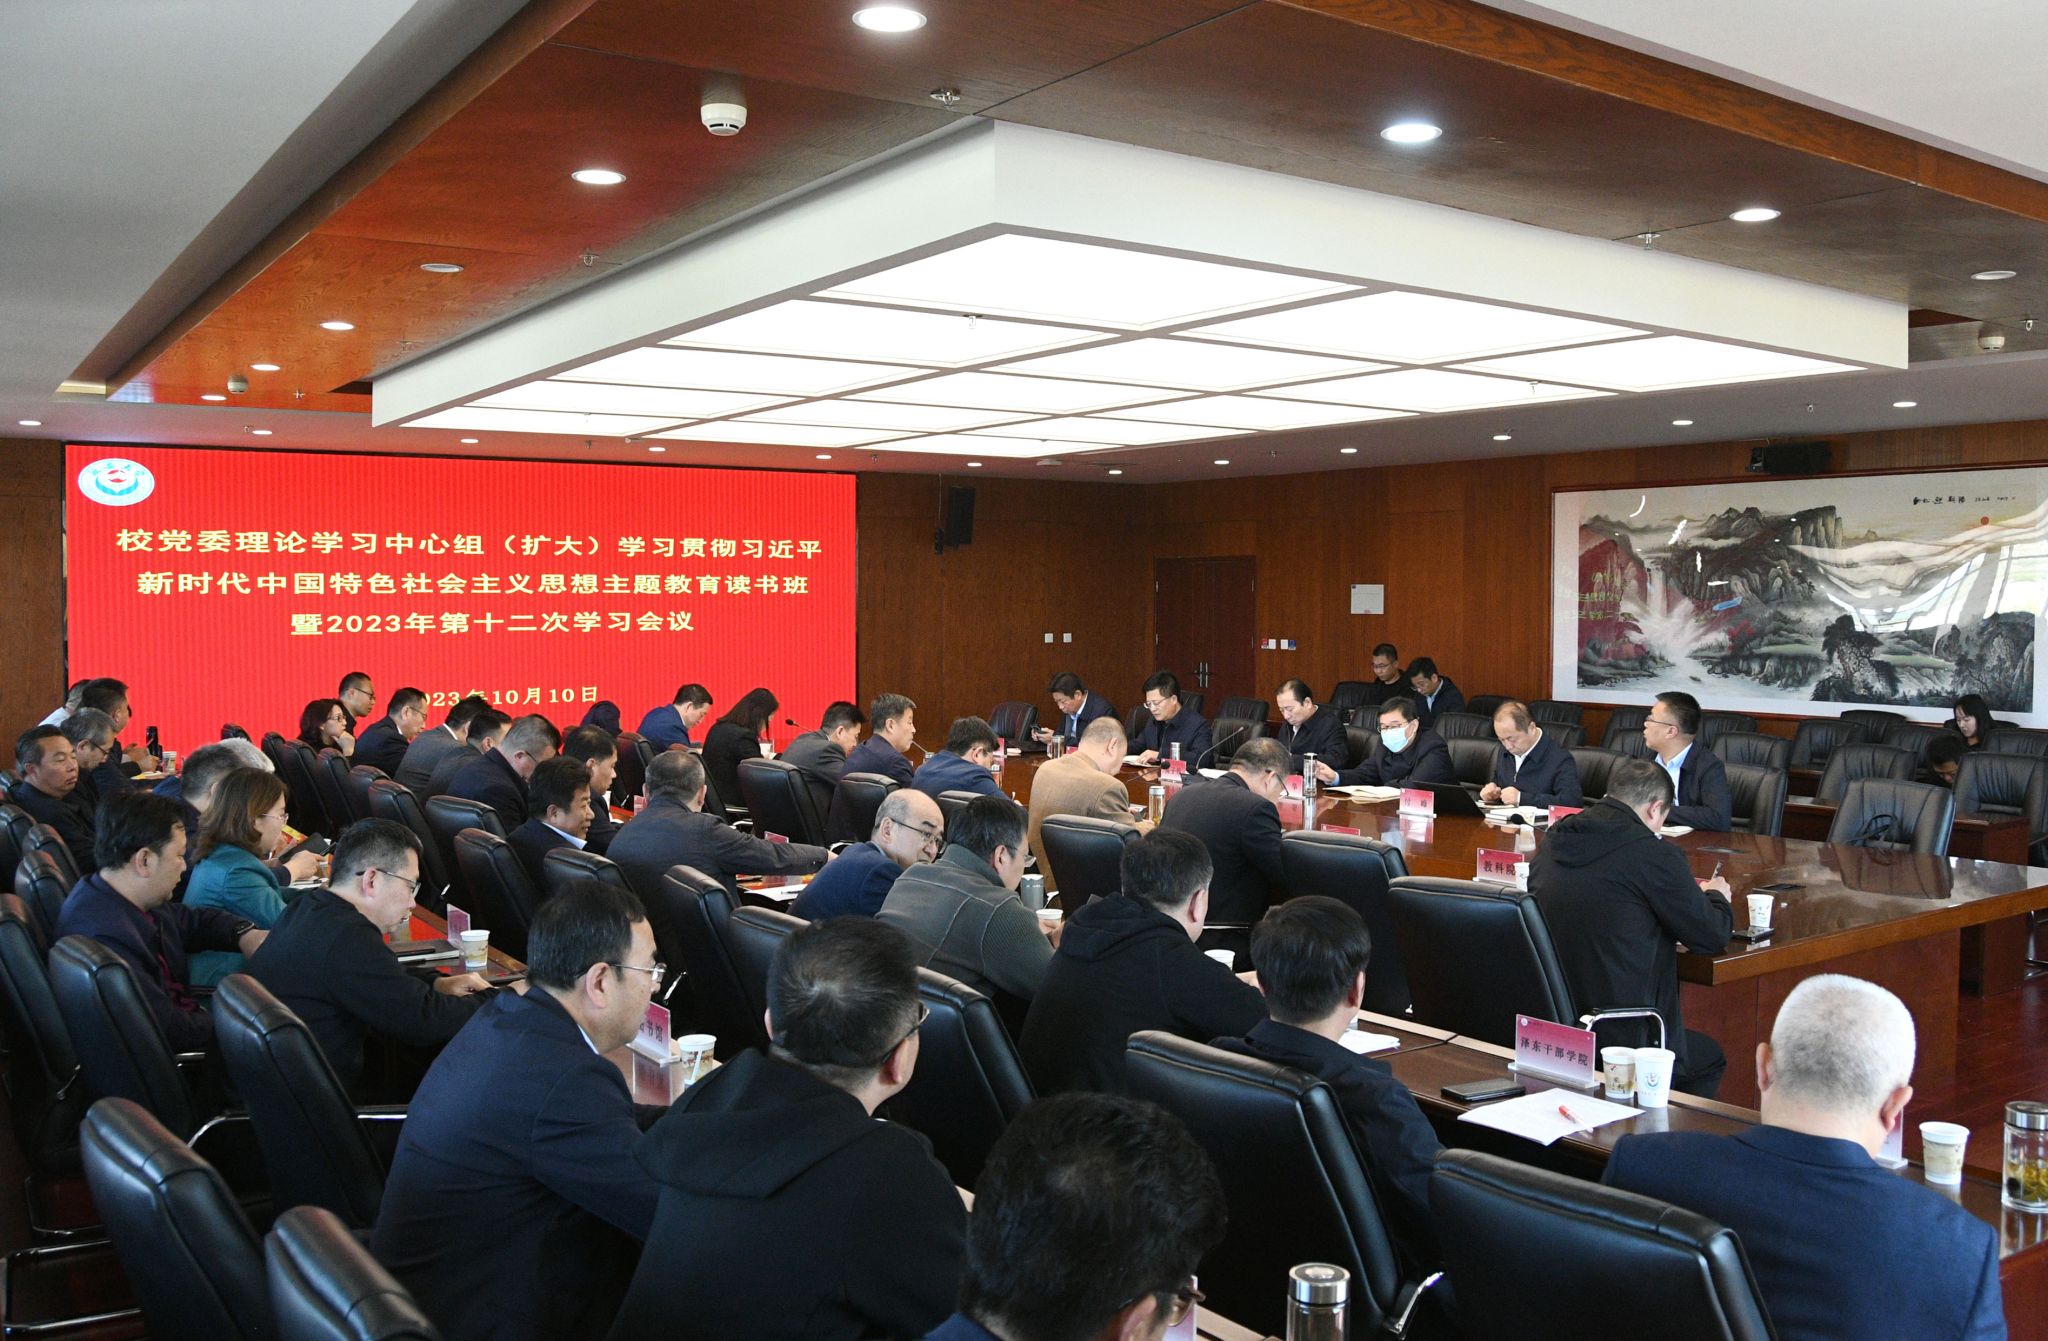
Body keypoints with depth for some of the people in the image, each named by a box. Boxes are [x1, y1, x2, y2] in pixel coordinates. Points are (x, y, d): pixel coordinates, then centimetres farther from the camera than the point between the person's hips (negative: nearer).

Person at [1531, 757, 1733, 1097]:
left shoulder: (1553, 840, 5)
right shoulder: (1654, 854, -15)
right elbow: (1712, 937, -4)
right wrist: (1716, 896, 18)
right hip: (1621, 1039, -6)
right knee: (1710, 1056, 26)